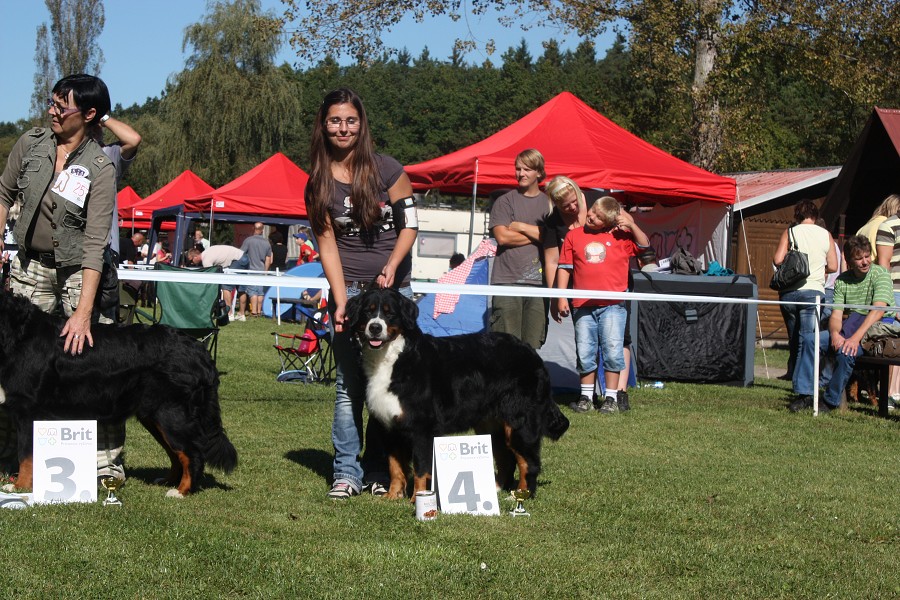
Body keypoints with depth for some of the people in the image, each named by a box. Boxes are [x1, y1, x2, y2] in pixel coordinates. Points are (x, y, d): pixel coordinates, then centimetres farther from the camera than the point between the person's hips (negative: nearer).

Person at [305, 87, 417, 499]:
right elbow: (327, 244, -2)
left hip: (394, 288, 0)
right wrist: (340, 302, -12)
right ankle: (347, 472, 0)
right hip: (348, 288, 0)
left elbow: (410, 223, 2)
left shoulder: (386, 169, -3)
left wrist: (391, 266, -14)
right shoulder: (319, 183, 2)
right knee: (349, 384, -4)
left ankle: (380, 471, 9)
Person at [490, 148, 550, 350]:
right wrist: (538, 235, 0)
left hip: (538, 282, 2)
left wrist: (522, 227, -3)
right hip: (507, 279, -2)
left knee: (532, 345, -1)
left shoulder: (549, 204, 13)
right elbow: (502, 236, -4)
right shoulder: (505, 201, 9)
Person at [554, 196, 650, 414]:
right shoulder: (574, 236, 9)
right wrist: (561, 297, 3)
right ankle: (586, 395, 16)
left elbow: (644, 245, 9)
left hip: (612, 305, -1)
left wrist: (631, 225, -3)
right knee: (585, 353, 5)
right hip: (583, 306, 1)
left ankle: (611, 397, 4)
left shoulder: (620, 237, 8)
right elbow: (564, 267, 9)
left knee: (613, 351, -4)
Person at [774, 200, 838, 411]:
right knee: (809, 340, -9)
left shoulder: (790, 232, 4)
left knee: (795, 341, 16)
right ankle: (804, 391, -21)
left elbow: (778, 260, -6)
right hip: (813, 291, -1)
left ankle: (797, 384, 27)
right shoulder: (825, 235, 6)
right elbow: (833, 266, 6)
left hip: (789, 291, 1)